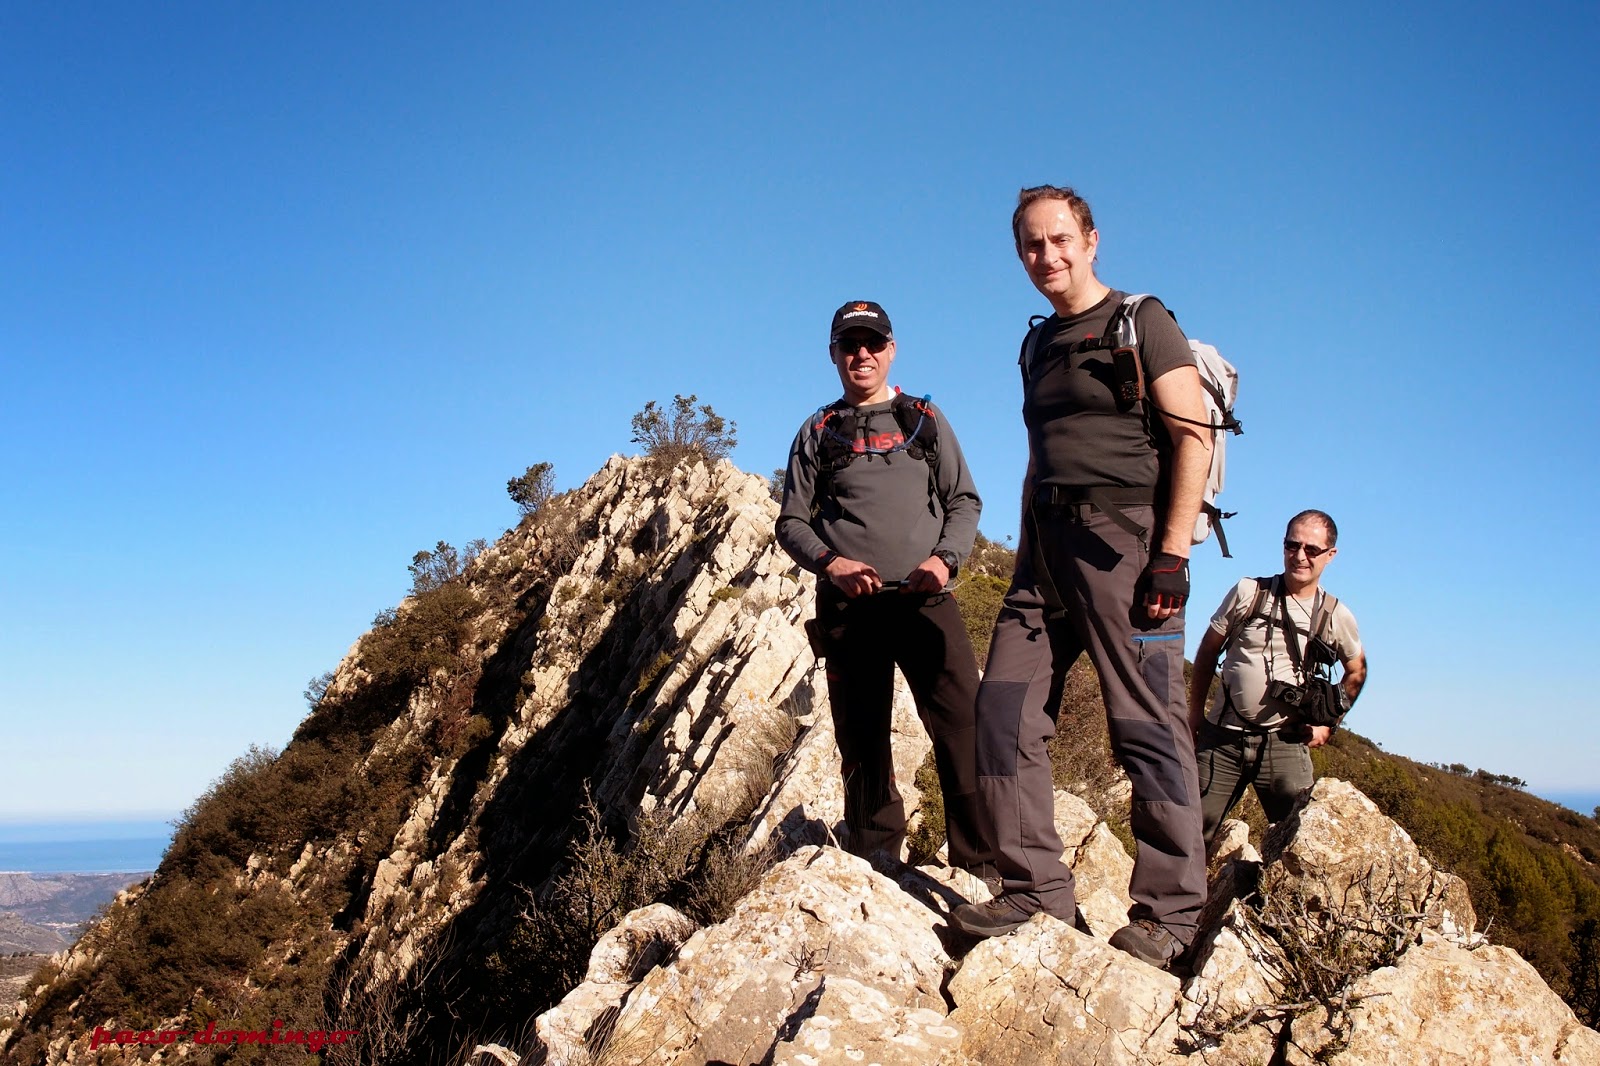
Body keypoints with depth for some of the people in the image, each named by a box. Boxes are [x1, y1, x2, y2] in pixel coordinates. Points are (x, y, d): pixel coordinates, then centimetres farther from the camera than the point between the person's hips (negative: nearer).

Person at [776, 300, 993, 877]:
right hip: (849, 606, 1)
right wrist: (830, 563, -8)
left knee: (964, 727, -13)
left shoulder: (925, 420, 17)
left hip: (924, 598, 0)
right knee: (863, 742, 4)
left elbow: (964, 500, 14)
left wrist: (945, 557, -6)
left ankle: (983, 866, -8)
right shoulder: (817, 433, 14)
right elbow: (791, 522, 12)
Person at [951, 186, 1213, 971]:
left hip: (1123, 531, -7)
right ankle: (1035, 886, 6)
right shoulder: (1040, 346, 22)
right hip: (1047, 540, 7)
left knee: (1147, 723, -5)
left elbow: (1193, 436, -7)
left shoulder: (1141, 323, 2)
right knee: (1005, 707, -2)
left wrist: (1172, 552, -16)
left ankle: (1169, 907, 5)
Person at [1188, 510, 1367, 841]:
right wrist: (1196, 712, 6)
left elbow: (1356, 671, 20)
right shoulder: (1248, 592, -2)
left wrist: (1329, 723, 10)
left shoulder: (1337, 617, 2)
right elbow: (1208, 651, 7)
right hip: (1222, 738, 0)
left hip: (1284, 744, 0)